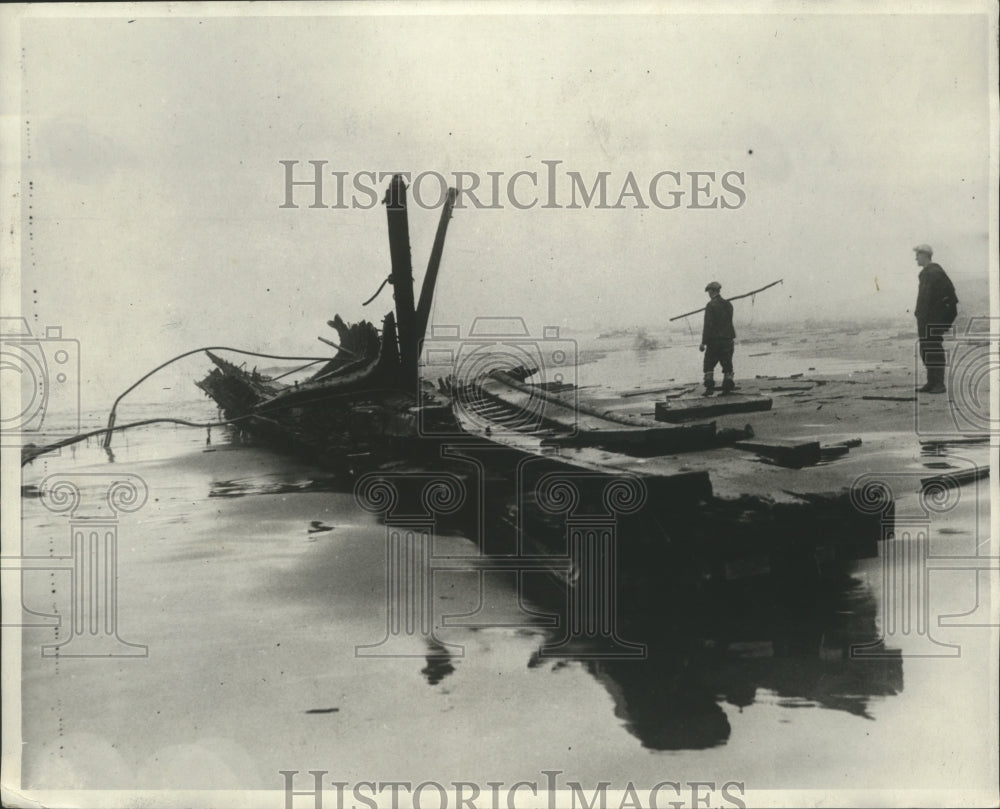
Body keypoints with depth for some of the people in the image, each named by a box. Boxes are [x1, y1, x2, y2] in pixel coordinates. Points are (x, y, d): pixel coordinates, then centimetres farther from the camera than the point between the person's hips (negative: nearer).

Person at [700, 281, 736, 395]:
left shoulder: (711, 305, -11)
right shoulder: (728, 304, 9)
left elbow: (708, 325, -15)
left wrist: (704, 342, -13)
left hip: (714, 340, -5)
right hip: (728, 339, 6)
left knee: (708, 365, 4)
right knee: (727, 365, 9)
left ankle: (710, 388, -3)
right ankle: (728, 388, 6)